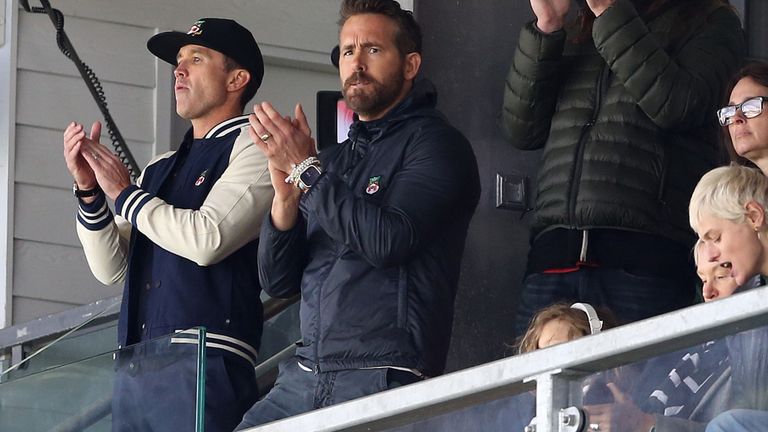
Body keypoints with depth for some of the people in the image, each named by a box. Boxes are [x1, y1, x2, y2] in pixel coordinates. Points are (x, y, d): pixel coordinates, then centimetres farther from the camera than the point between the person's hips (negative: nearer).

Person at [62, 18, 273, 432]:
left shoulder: (251, 148, 0)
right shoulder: (160, 168, 22)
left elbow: (207, 240, -14)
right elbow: (112, 267, 17)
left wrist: (124, 193, -2)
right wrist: (89, 191, 3)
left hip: (202, 364, -7)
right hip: (134, 367, 7)